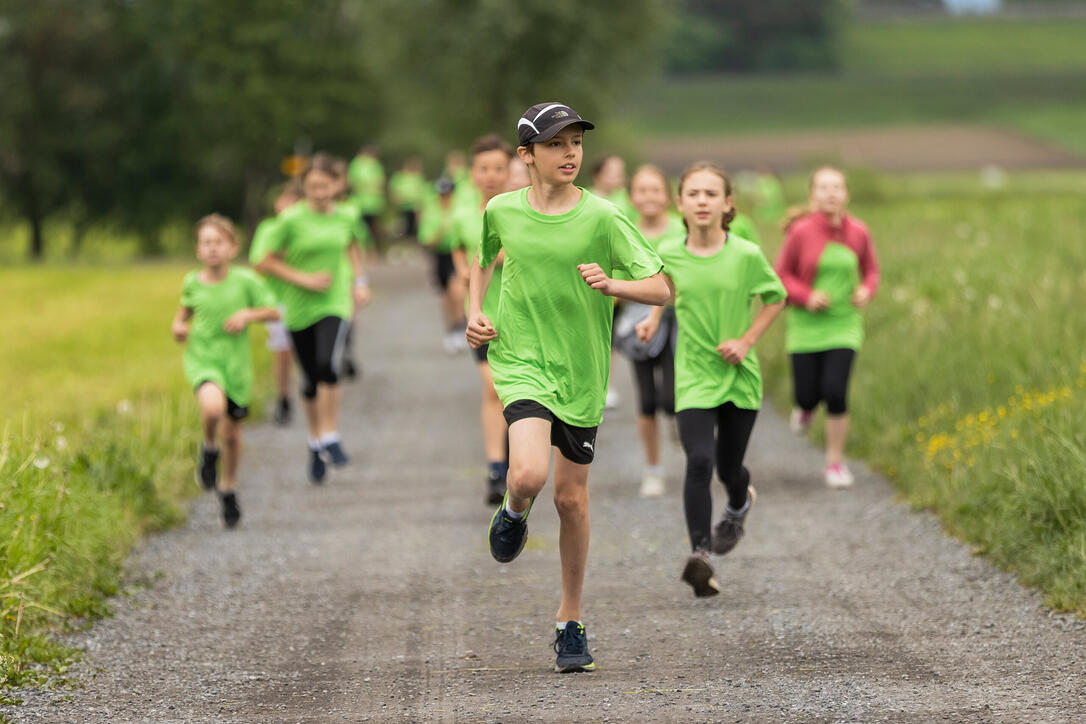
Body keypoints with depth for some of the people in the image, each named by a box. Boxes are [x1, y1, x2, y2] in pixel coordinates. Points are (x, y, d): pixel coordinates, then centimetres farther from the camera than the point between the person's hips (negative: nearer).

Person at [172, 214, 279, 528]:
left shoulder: (245, 281, -8)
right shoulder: (193, 283, -3)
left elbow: (274, 311, -1)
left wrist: (248, 314, -18)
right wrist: (179, 325, -3)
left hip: (236, 363, 1)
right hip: (201, 359, -1)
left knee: (233, 432, 11)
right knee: (213, 406, -33)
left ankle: (228, 487, 37)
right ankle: (209, 449, 0)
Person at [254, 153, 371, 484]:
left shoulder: (345, 218, 1)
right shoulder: (292, 220, -8)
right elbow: (266, 263, -4)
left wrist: (360, 281, 15)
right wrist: (302, 279, -13)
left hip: (334, 304, 0)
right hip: (299, 308, 0)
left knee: (328, 365, -24)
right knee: (312, 380, 8)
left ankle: (330, 437, -15)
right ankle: (315, 441, 29)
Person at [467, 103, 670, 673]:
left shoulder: (602, 217, -8)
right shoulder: (501, 211, -1)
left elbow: (661, 289, -9)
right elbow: (482, 259, 22)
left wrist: (611, 284, -27)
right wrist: (475, 313, 6)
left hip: (582, 373, 0)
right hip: (521, 362, 0)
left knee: (571, 497, 7)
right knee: (529, 473, -25)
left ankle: (570, 622, 24)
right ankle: (513, 511, 14)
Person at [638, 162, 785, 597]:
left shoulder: (746, 255, -11)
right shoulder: (669, 254, -5)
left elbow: (776, 299, 4)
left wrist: (747, 341, -7)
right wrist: (655, 317, 7)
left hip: (739, 378, 0)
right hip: (694, 378, 0)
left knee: (729, 468, 11)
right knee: (699, 461, -19)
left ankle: (739, 504, 49)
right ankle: (699, 554, -20)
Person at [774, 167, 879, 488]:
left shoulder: (858, 233, -3)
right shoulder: (801, 232, -9)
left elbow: (871, 270, 12)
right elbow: (782, 276, -1)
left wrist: (867, 291, -9)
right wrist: (806, 296, -16)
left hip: (843, 326, 0)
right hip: (806, 326, 0)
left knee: (835, 392, -12)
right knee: (808, 395, -1)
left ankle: (836, 463, 5)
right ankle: (806, 407, 41)